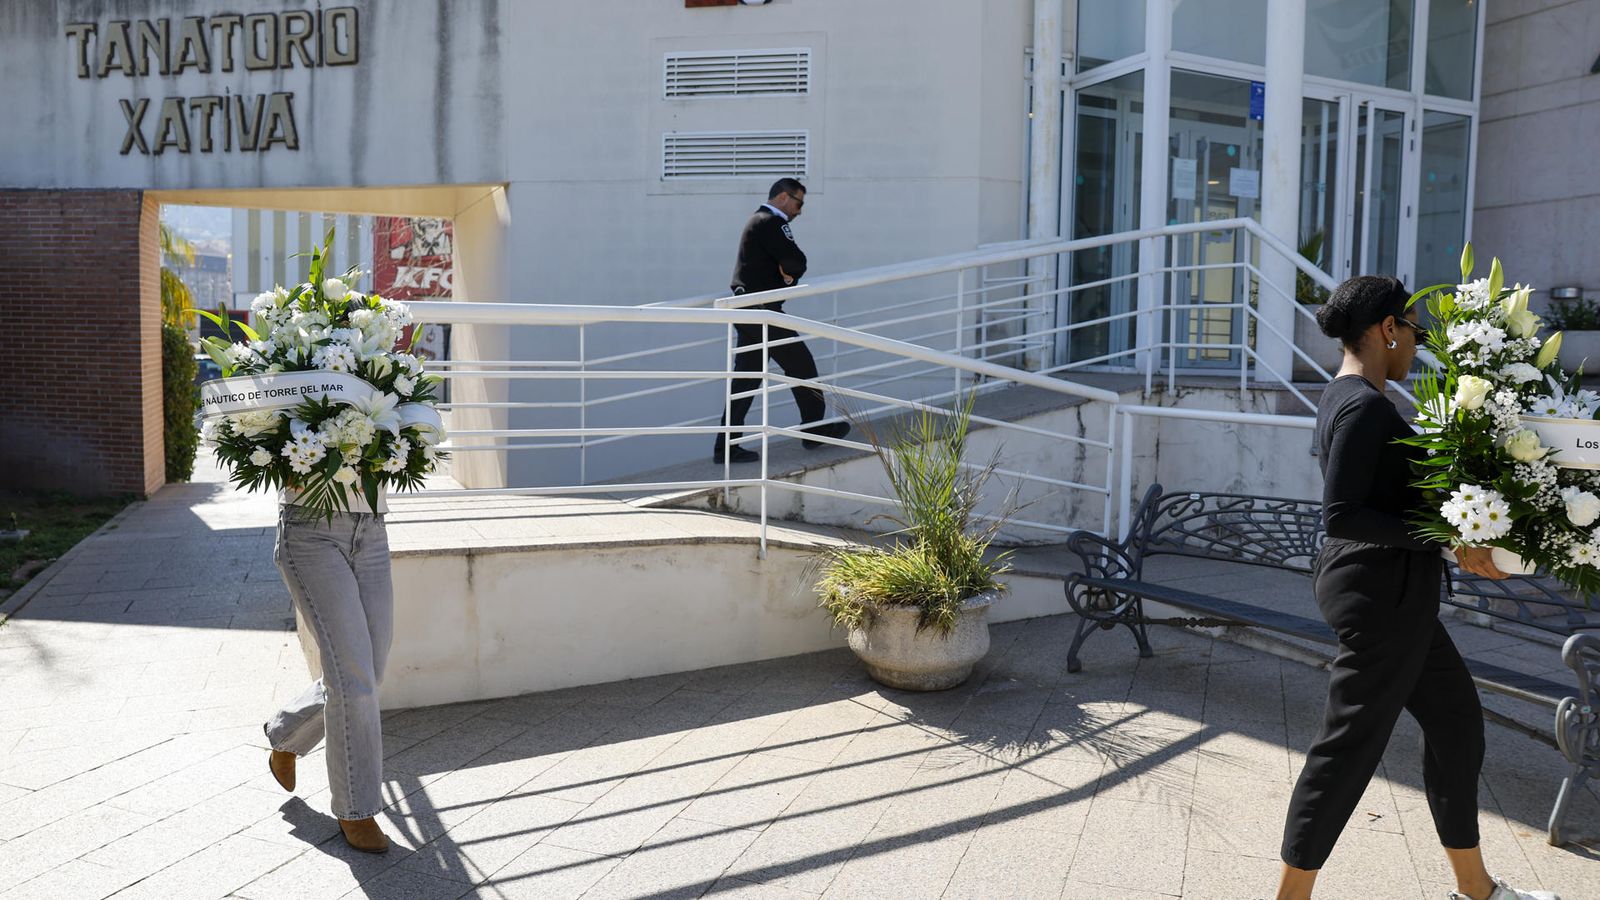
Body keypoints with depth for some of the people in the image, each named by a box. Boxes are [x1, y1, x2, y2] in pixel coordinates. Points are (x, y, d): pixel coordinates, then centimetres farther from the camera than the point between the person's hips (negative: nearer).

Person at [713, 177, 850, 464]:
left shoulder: (757, 222, 22)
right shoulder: (771, 223, -11)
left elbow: (790, 264, 18)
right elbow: (797, 262, -17)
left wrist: (787, 271, -2)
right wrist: (790, 272, 2)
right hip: (763, 310, -10)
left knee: (746, 376, 7)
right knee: (801, 365, 3)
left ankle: (727, 445, 5)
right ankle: (815, 429, 15)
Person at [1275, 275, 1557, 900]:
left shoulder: (1345, 397, 12)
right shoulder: (1365, 406, -19)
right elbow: (1340, 515, -25)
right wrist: (1446, 542, -23)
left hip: (1387, 589, 11)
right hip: (1382, 590, -11)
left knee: (1457, 720, 19)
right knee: (1350, 745, -2)